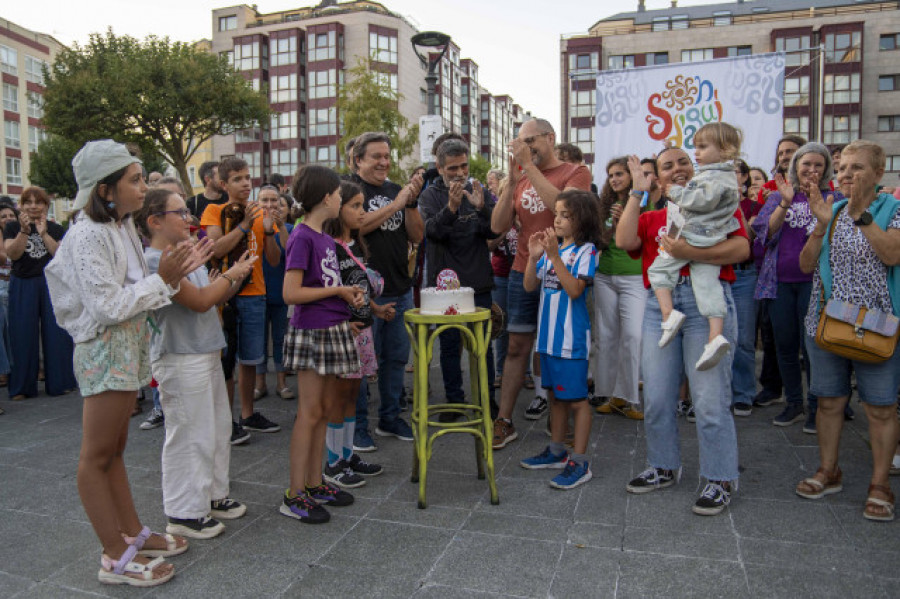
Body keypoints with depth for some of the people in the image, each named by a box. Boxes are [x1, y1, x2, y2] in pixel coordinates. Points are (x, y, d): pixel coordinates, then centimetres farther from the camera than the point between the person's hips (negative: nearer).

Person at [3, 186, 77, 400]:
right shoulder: (13, 227, 6)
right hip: (23, 286, 0)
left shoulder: (56, 229, 7)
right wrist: (24, 230, -19)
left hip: (51, 285, 0)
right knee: (23, 336, 2)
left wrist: (44, 233, -15)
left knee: (56, 333, 1)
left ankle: (59, 382, 11)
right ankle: (22, 387, 11)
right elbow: (12, 254, -9)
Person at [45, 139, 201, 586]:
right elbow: (109, 306, -21)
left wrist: (170, 273, -3)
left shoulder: (123, 228, 10)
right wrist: (163, 280, -17)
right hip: (105, 351, -9)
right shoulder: (88, 236, -17)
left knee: (114, 449, 18)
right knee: (97, 456, 3)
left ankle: (133, 533, 29)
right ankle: (116, 558, 12)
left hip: (129, 348, 9)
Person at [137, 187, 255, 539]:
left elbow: (215, 297, 17)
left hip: (206, 353, 10)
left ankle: (213, 496, 31)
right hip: (180, 360, -10)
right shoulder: (155, 260, -17)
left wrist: (236, 277, 2)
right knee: (191, 436, 0)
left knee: (218, 429, 17)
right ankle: (184, 513, 14)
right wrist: (231, 274, -8)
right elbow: (200, 300, -21)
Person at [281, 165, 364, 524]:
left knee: (324, 410, 12)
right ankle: (295, 495, 6)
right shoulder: (302, 237, -13)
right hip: (311, 332, -8)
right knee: (310, 413, -4)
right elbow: (291, 293, -20)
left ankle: (315, 484, 23)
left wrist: (349, 295, 3)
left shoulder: (325, 238, 12)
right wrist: (338, 290, -13)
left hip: (333, 330, 9)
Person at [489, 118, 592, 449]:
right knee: (517, 347, 6)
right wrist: (512, 181, -9)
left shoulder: (576, 173, -1)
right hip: (523, 272, 4)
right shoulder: (522, 178, 12)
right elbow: (498, 226, 2)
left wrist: (530, 166, -20)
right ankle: (504, 422, 13)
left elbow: (563, 207, -22)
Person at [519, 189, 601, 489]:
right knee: (555, 394, 17)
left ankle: (579, 462, 11)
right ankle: (557, 452, 31)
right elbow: (530, 286, 5)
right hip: (548, 334, 8)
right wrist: (533, 257, -10)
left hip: (571, 337, -7)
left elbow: (575, 290, -21)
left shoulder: (585, 250, -10)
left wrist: (554, 256, -24)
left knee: (576, 398, 1)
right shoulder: (551, 247, 9)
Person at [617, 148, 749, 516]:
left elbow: (742, 249, -6)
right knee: (656, 397, 8)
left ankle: (721, 480, 13)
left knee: (710, 399, -3)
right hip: (659, 305, 4)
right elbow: (624, 241, -3)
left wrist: (691, 252, -18)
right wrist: (637, 192, 2)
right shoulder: (650, 217, 19)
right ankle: (664, 468, 26)